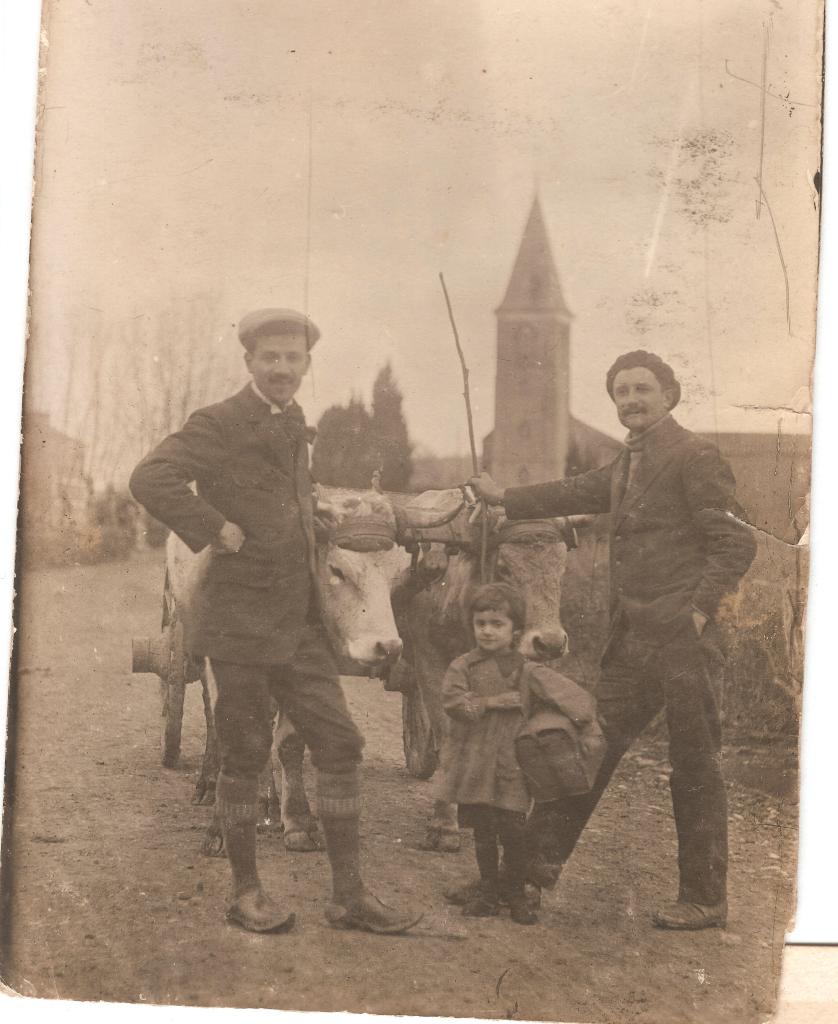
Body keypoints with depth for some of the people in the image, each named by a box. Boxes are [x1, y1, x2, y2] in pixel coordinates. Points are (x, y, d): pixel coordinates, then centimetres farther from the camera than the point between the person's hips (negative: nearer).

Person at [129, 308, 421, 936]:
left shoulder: (296, 427, 15)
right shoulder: (219, 424, -9)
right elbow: (151, 479, -23)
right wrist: (217, 531, -22)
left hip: (299, 620, 7)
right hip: (241, 619, -7)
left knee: (340, 744, 3)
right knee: (245, 755, 2)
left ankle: (350, 895, 10)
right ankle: (246, 891, 18)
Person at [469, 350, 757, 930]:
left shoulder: (694, 457, -8)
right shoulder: (628, 464, 17)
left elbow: (736, 543, -12)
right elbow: (579, 493, 31)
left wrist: (699, 611, -18)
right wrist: (506, 500, 36)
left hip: (684, 641, -8)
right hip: (633, 638, 8)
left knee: (695, 768, 0)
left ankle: (705, 900, 10)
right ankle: (539, 860, 23)